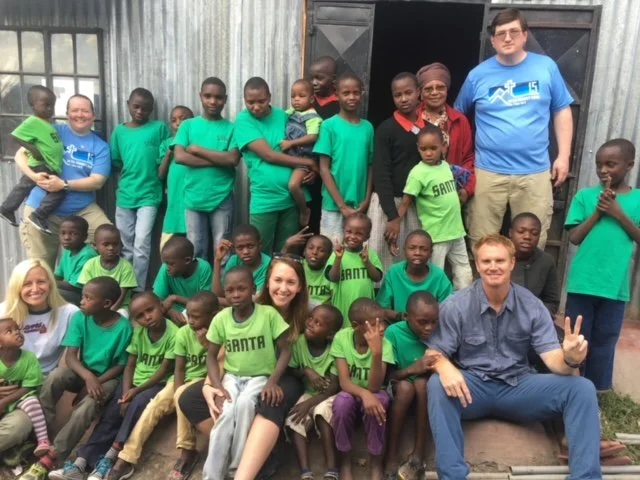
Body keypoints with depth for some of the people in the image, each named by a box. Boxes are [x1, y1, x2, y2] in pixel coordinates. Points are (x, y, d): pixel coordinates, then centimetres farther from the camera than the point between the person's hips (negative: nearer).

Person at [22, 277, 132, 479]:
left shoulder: (123, 327, -19)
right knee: (54, 376, -28)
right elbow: (70, 356, -15)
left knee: (86, 408, -31)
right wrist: (88, 377, -32)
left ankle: (49, 459, -21)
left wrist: (96, 382, -22)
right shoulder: (80, 318, -10)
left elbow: (121, 366, -11)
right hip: (82, 372, 4)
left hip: (107, 377, -3)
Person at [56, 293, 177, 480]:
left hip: (157, 383, -5)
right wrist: (126, 392, -14)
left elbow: (164, 370, -15)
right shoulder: (138, 332, 1)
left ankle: (108, 460, -26)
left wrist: (136, 390, -20)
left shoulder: (173, 333, -16)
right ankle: (81, 464, -15)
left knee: (138, 404, -31)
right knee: (110, 414, -12)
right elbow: (130, 365, 1)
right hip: (134, 380, 5)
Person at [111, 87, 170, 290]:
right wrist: (132, 171, -1)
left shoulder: (159, 128, 0)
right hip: (124, 195, 4)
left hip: (149, 195, -4)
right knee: (126, 246, 12)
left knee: (141, 244, -10)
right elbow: (115, 161, 12)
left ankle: (139, 289, 1)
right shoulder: (119, 131, 8)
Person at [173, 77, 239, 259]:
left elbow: (233, 159, -10)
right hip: (194, 198, 1)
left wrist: (198, 150, -9)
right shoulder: (188, 125, 5)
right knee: (195, 251, 8)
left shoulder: (231, 128, 2)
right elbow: (180, 156, -8)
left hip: (222, 199, -1)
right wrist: (218, 160, -11)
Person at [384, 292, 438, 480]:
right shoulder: (394, 332, -15)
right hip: (399, 390, -1)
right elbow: (387, 375, -13)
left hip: (429, 390, 1)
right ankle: (391, 457, -22)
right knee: (405, 386, -33)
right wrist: (412, 369, -31)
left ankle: (418, 455, -20)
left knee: (421, 382, -31)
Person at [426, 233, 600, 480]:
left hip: (518, 387, 2)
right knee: (437, 385, -34)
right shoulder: (455, 306, -9)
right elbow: (435, 352, -10)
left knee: (582, 388, -19)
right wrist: (445, 368, -35)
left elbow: (554, 360, -8)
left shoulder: (532, 306, -3)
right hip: (473, 387, -2)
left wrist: (570, 359, -34)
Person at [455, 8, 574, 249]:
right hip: (488, 171, 0)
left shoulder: (546, 67, 4)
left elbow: (562, 111, 10)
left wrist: (563, 155, 4)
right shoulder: (478, 75, 3)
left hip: (535, 172, 1)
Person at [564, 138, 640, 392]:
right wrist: (598, 212, -13)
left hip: (615, 285, 1)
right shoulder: (585, 196, 1)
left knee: (604, 341, 10)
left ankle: (595, 390, 24)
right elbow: (574, 237, -3)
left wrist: (618, 213, -13)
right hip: (582, 282, 0)